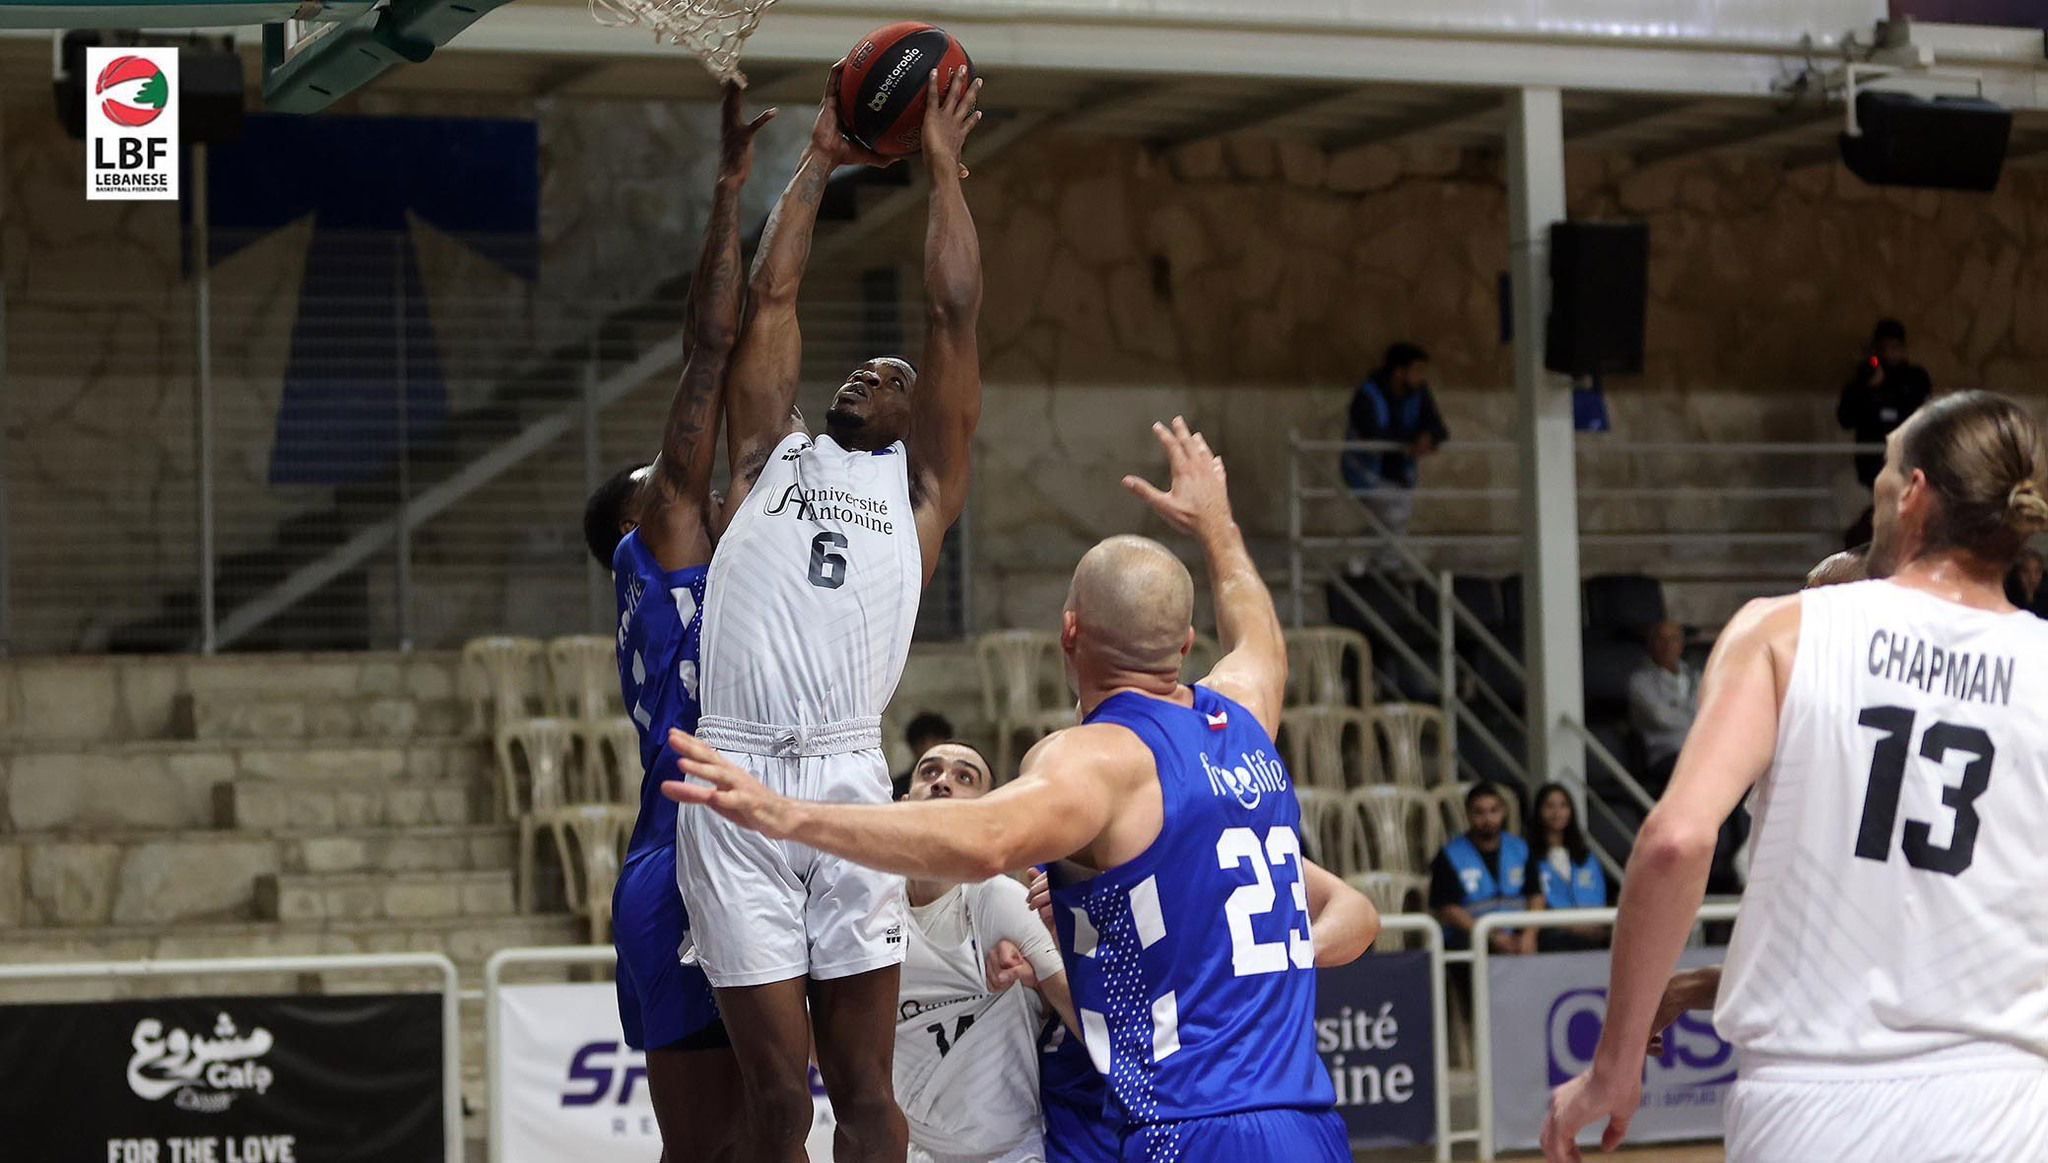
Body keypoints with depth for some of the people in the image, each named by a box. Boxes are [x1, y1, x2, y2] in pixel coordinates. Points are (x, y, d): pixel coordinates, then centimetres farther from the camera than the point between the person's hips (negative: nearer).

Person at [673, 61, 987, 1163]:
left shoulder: (920, 485, 19)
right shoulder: (770, 458, 22)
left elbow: (953, 312, 13)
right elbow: (770, 298, 19)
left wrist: (942, 163, 18)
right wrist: (821, 159, 25)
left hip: (847, 780, 0)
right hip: (733, 782, 0)